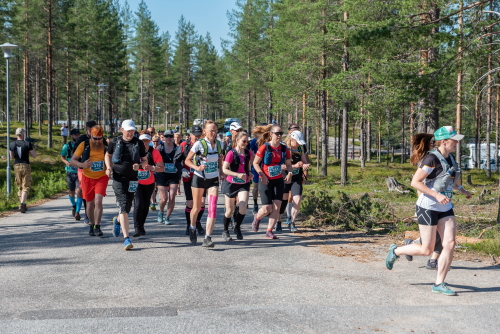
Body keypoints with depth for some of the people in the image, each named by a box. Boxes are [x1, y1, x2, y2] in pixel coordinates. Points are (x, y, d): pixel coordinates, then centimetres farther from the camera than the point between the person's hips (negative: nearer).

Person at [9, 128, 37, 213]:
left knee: (19, 187, 17)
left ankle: (22, 205, 24)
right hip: (26, 166, -4)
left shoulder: (11, 144, 1)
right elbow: (34, 156, -6)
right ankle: (22, 204, -19)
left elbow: (12, 157, 12)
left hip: (16, 166, 4)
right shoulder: (28, 144, -9)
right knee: (26, 187, -1)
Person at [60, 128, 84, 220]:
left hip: (80, 172, -1)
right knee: (71, 192, 13)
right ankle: (74, 206, 42)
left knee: (79, 191, -15)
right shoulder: (67, 146, -1)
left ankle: (77, 212, -11)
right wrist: (66, 162, -11)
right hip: (70, 172, 1)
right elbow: (62, 157, 10)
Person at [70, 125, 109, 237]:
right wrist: (82, 165, -28)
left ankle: (97, 227, -6)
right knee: (90, 203, 10)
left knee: (98, 201, -17)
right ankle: (91, 225, 31)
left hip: (101, 177, -1)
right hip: (87, 178, 1)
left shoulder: (106, 146, -8)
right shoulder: (84, 145, -11)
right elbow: (72, 160, -8)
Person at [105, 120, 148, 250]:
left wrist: (139, 165, -12)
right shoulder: (115, 142, 1)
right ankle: (126, 238, -15)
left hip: (133, 179, 2)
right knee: (123, 207, -14)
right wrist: (109, 168, 1)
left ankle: (117, 220, 50)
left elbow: (145, 160, 10)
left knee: (127, 208, 13)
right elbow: (108, 155, 18)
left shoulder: (139, 143, 1)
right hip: (118, 178, -2)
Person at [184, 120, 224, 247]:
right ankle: (192, 228, 41)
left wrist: (221, 171, 4)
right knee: (197, 207, 10)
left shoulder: (218, 144, -1)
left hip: (213, 180, 2)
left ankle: (208, 238, -13)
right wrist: (197, 167, -25)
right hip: (199, 178, -2)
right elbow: (187, 160, -8)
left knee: (213, 208, -13)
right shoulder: (199, 144, -13)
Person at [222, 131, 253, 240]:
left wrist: (249, 172, 7)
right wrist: (237, 174, -25)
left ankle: (237, 227, 10)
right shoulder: (231, 153, -12)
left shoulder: (249, 153, 1)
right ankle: (225, 231, 27)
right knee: (230, 210, 6)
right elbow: (224, 169, -15)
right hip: (231, 184, -3)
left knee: (243, 208, -15)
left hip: (244, 184, 3)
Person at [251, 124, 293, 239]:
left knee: (277, 206, -6)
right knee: (267, 208, -6)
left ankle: (269, 231, 7)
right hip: (266, 181, -4)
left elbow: (288, 164, 12)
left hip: (278, 181, 4)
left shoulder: (284, 149, 0)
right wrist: (262, 175, -19)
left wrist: (289, 173, -8)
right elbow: (255, 163, -7)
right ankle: (257, 218, 30)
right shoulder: (264, 147, -12)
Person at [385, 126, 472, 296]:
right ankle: (395, 251, 24)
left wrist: (462, 190, 21)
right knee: (426, 250, -1)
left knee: (450, 244, -5)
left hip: (445, 208, 7)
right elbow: (415, 182, -20)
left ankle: (439, 284, 5)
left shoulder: (449, 158, 8)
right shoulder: (432, 159, -17)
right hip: (428, 207, -7)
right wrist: (437, 195, -24)